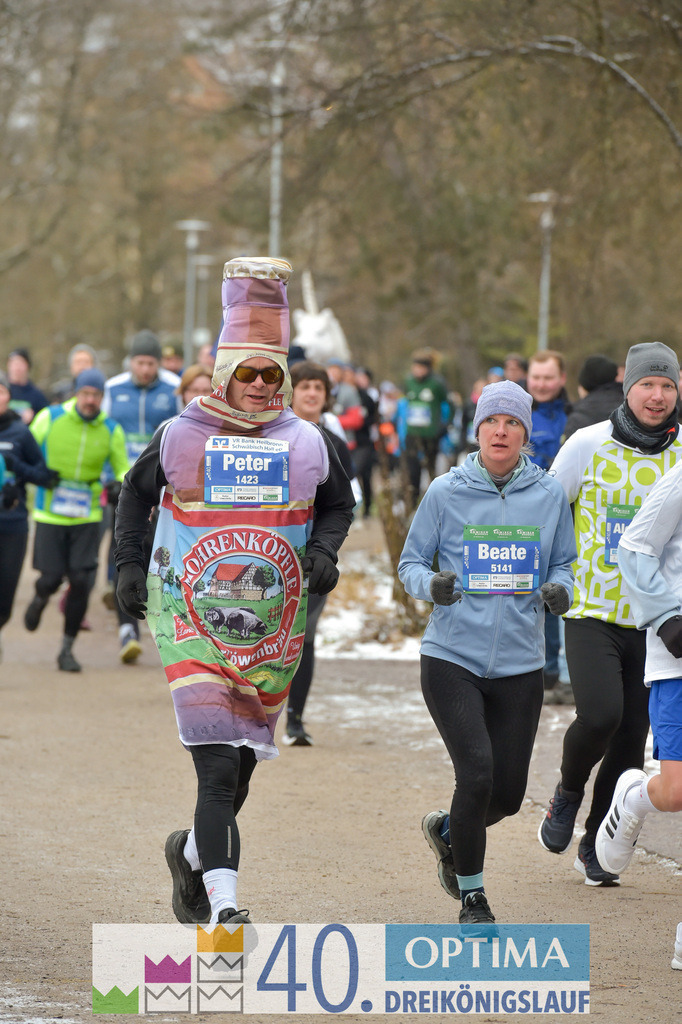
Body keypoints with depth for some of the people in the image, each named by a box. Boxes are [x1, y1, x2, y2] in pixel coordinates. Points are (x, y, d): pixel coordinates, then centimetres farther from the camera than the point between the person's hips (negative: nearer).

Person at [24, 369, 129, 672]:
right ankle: (40, 600, 37)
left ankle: (67, 649, 7)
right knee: (51, 579, -3)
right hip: (49, 514, -1)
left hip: (87, 518, 1)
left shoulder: (111, 431, 1)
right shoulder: (50, 418, -4)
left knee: (81, 582, -8)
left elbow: (123, 470, 10)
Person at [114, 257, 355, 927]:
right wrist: (129, 565, 8)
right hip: (192, 625, -3)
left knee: (241, 767, 14)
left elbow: (338, 504, 20)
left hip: (272, 632, 3)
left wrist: (323, 549, 0)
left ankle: (193, 852, 43)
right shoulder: (179, 438, -1)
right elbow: (135, 494, 16)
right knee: (219, 769, -16)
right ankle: (223, 908, -20)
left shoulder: (307, 445, 3)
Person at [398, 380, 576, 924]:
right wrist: (432, 584, -18)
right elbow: (411, 562, 5)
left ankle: (447, 830, 40)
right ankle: (472, 895, 3)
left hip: (520, 664, 3)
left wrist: (559, 589, -9)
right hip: (452, 657, -3)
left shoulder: (549, 495, 3)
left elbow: (563, 564, 14)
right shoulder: (446, 492, -2)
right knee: (477, 773, -17)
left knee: (508, 793, 5)